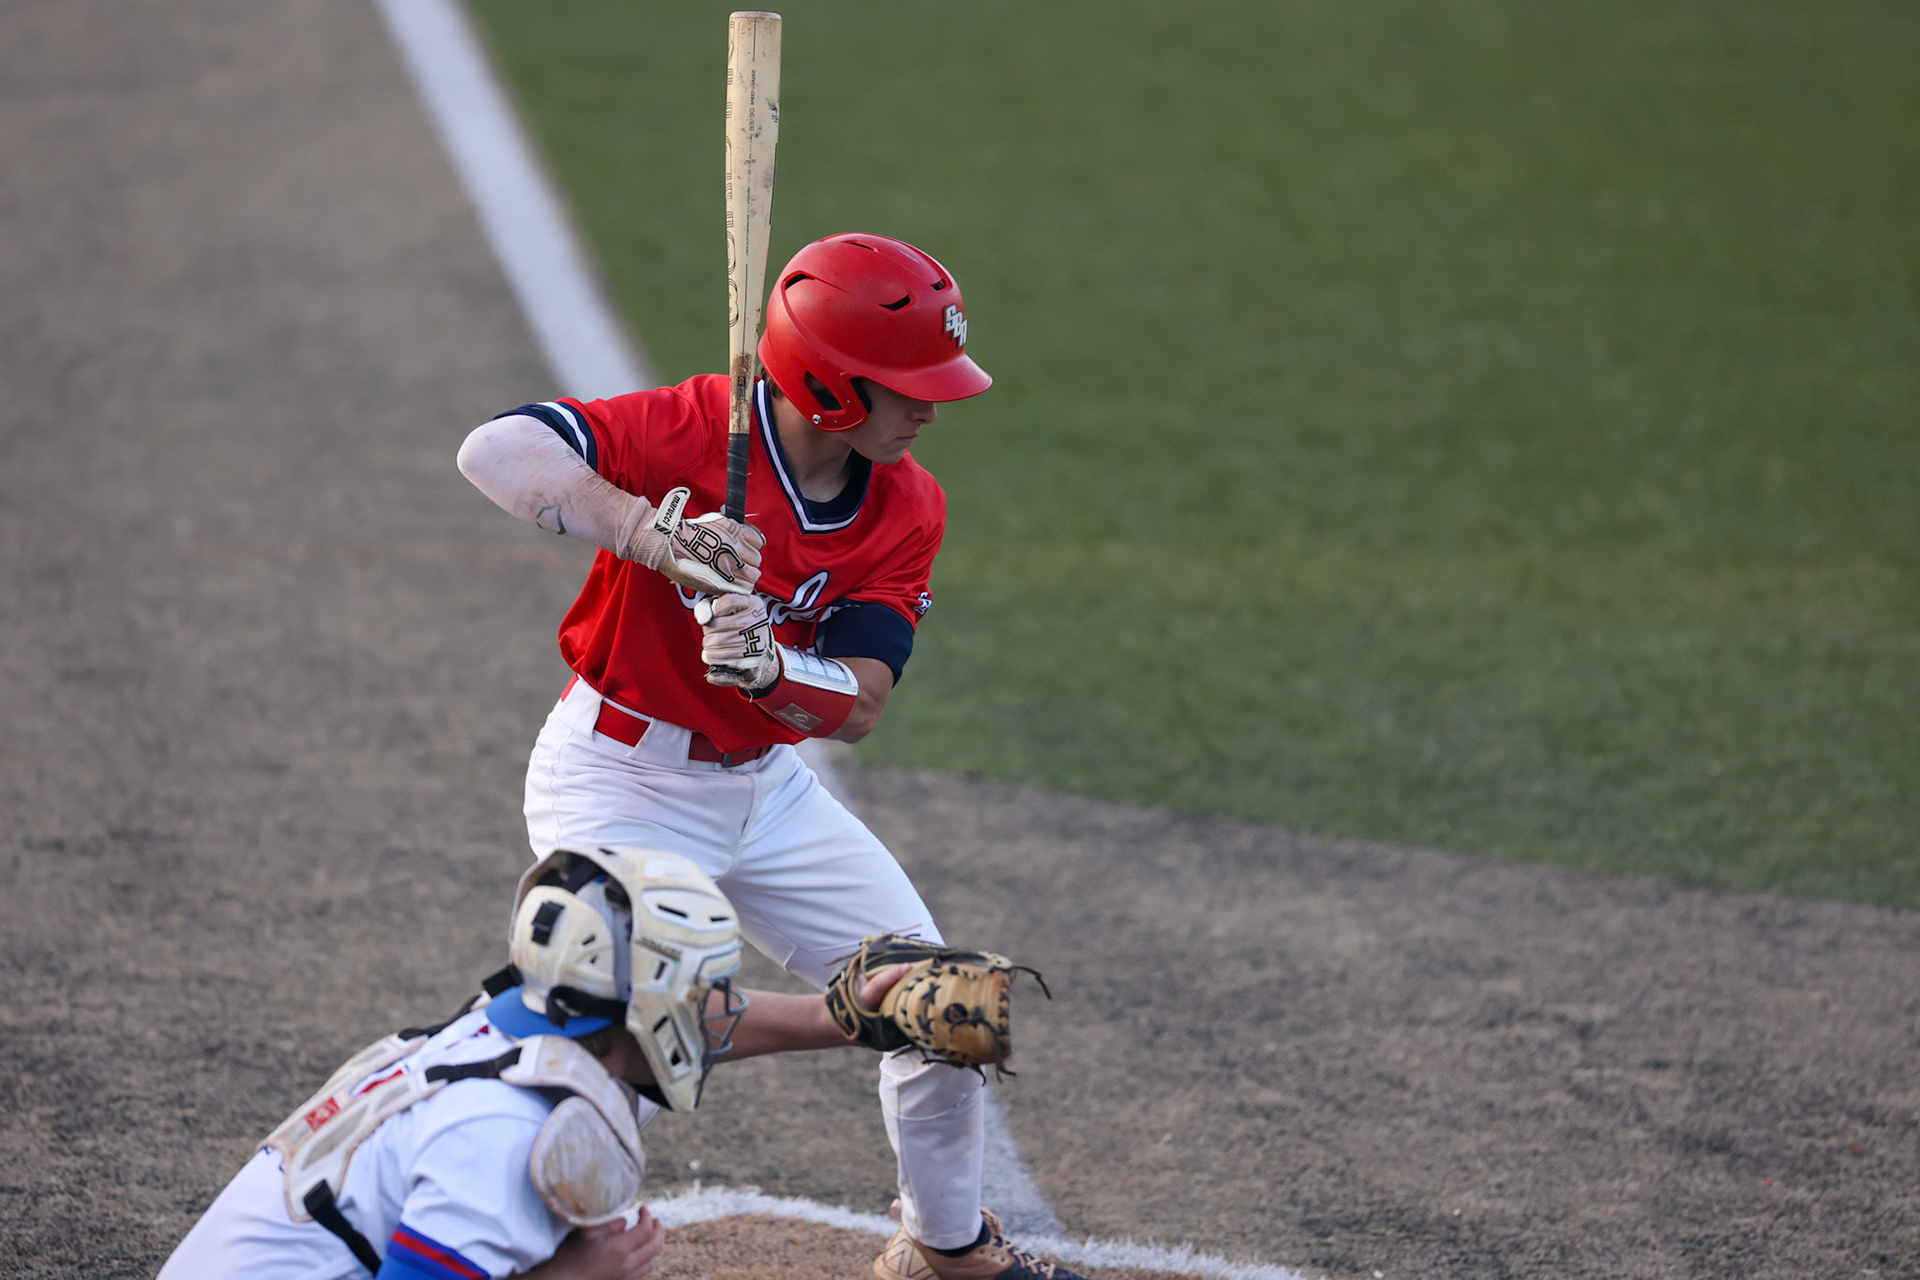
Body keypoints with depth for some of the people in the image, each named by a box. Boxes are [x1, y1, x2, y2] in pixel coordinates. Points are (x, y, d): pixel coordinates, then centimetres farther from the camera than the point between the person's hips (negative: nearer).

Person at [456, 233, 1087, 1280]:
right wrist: (656, 536, -45)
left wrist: (771, 668, -39)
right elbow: (494, 453, -35)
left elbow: (860, 708, -17)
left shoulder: (906, 509, -8)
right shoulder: (693, 431, -24)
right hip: (620, 782, -6)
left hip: (768, 787, 6)